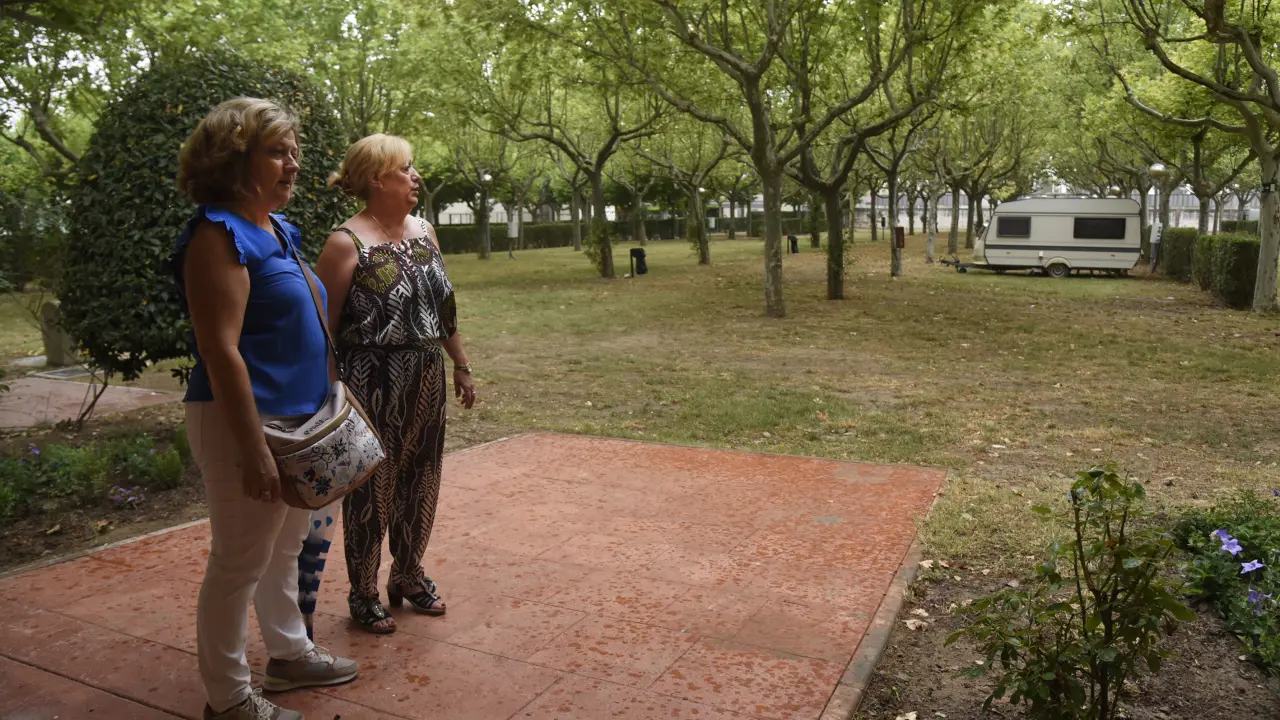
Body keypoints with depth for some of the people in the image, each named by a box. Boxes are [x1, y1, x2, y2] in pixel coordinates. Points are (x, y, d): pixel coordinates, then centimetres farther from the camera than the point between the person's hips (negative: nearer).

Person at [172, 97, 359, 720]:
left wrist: (328, 399, 20)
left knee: (286, 546, 22)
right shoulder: (220, 236, -17)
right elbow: (220, 351, -22)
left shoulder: (278, 229, 11)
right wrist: (252, 448, -23)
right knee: (240, 562, 4)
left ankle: (289, 652, 40)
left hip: (295, 413, 9)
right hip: (245, 419, -9)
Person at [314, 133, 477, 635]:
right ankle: (363, 594, 26)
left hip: (425, 385, 7)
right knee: (372, 489, 6)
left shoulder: (423, 231, 8)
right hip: (372, 387, -6)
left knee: (420, 482, 17)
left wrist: (461, 366, 16)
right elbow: (323, 326, -12)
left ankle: (408, 575, 37)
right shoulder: (347, 244, -13)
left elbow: (444, 307, 15)